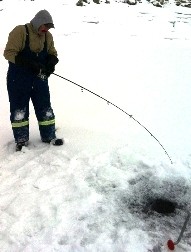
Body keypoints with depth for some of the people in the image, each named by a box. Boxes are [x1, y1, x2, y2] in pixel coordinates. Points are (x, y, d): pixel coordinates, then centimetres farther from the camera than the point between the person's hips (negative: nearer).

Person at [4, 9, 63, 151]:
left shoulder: (48, 36, 4)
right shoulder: (20, 31, -13)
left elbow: (52, 53, 12)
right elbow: (9, 53, -18)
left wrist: (51, 64, -13)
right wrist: (30, 64, -27)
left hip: (40, 79, 5)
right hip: (18, 80, -4)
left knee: (45, 108, 9)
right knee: (19, 110, 5)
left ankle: (49, 136, 24)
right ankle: (21, 140, 21)